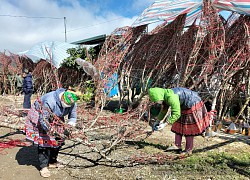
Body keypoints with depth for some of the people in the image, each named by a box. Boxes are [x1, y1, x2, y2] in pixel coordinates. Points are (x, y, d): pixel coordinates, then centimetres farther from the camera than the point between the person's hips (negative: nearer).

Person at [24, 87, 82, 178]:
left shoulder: (73, 103, -23)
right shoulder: (50, 101, -41)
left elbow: (73, 117, -11)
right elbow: (43, 119, -33)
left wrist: (69, 126, -31)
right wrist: (49, 130, -45)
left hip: (55, 120, 6)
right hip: (39, 116, -6)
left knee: (58, 139, 5)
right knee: (44, 141, -11)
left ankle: (52, 162, 24)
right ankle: (43, 167, 0)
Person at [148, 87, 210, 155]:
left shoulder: (171, 98, -34)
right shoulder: (164, 96, -4)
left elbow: (176, 114, -32)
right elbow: (163, 110, 12)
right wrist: (158, 120, 16)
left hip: (193, 107, -9)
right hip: (185, 107, 9)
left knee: (189, 129, -2)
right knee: (178, 126, 9)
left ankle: (188, 150, 9)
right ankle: (177, 145, 14)